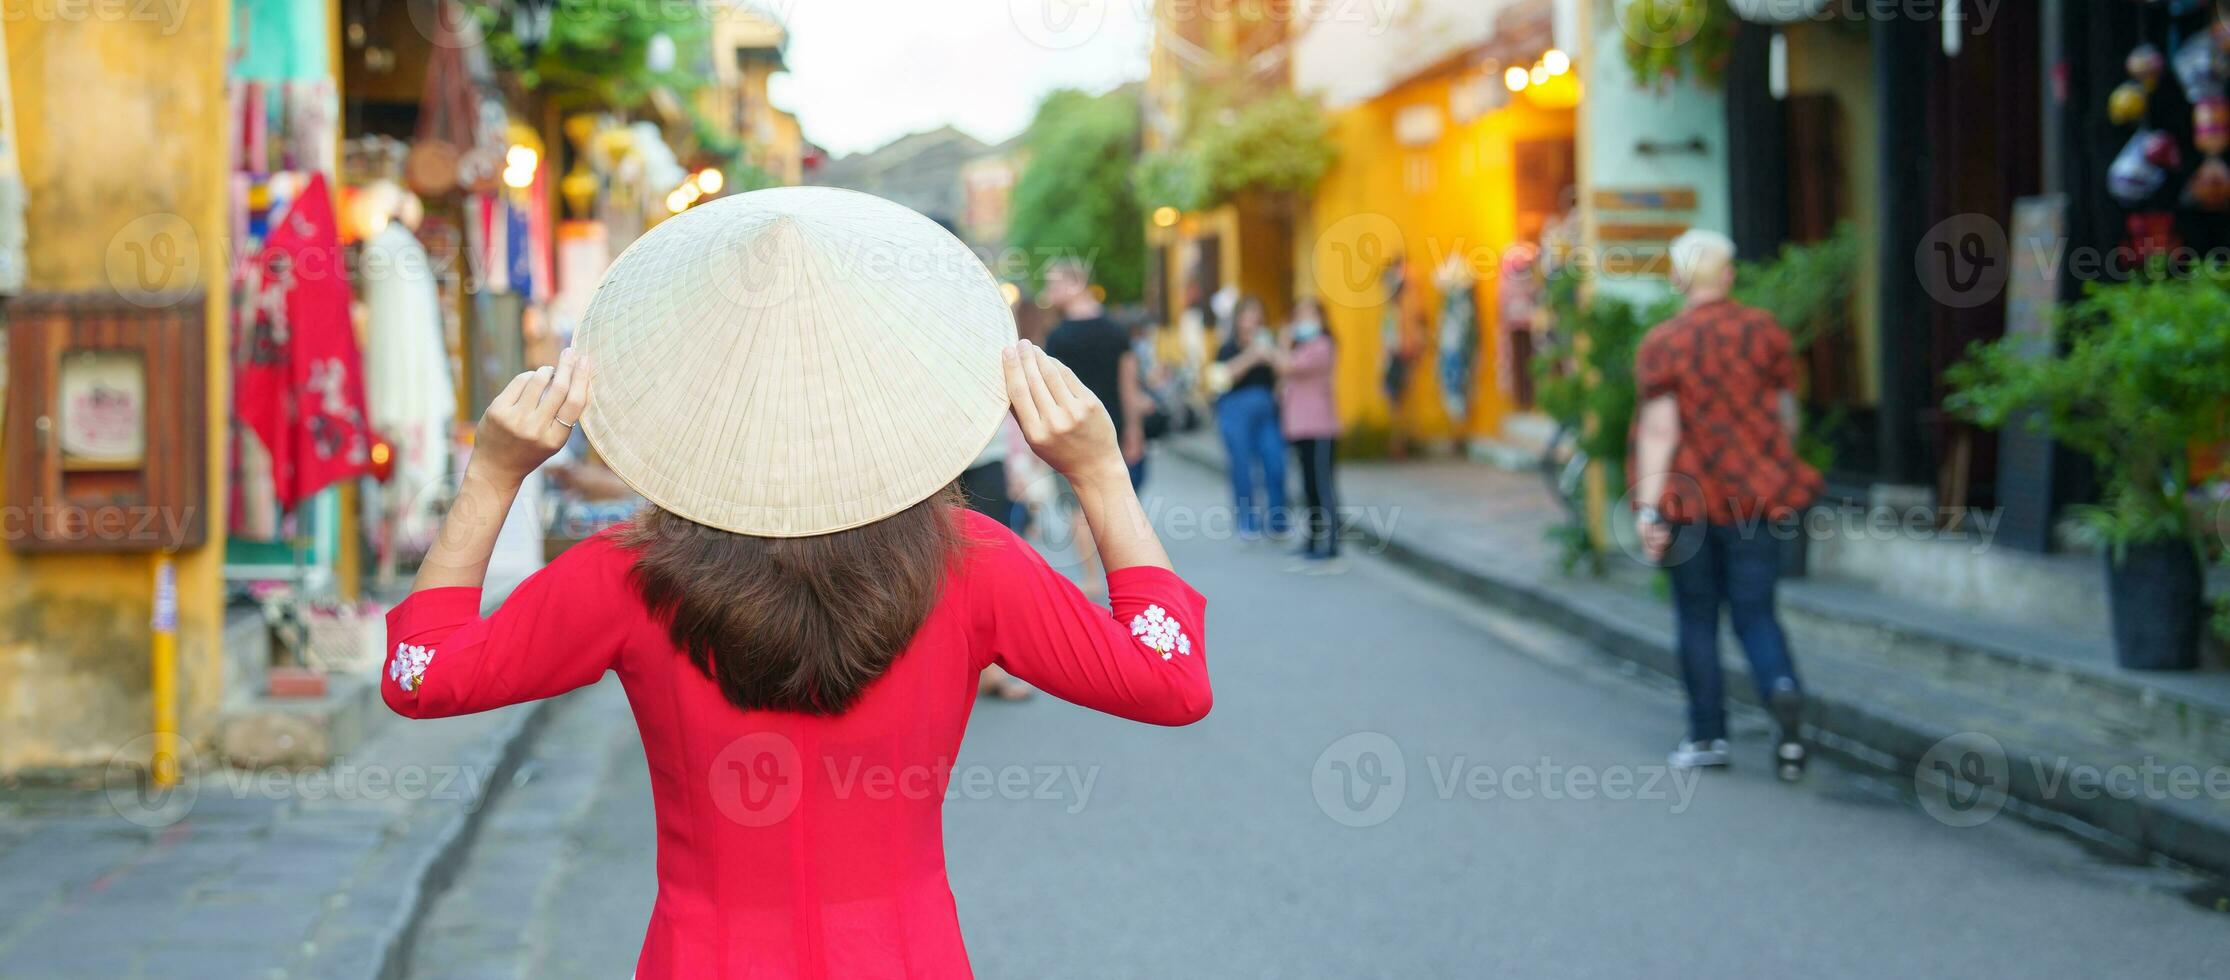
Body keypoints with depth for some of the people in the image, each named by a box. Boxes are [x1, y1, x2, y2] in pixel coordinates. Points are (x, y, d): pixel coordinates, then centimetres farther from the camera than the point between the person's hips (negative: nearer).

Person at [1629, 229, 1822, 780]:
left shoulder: (1661, 344, -6)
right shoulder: (1764, 331, 1)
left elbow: (1659, 431, -12)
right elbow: (1786, 415, 7)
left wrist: (1648, 509, -13)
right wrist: (1777, 475, 22)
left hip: (1688, 498, -1)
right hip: (1754, 495, 1)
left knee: (1697, 617, 10)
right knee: (1754, 612, 7)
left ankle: (1708, 736, 13)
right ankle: (1782, 690, -22)